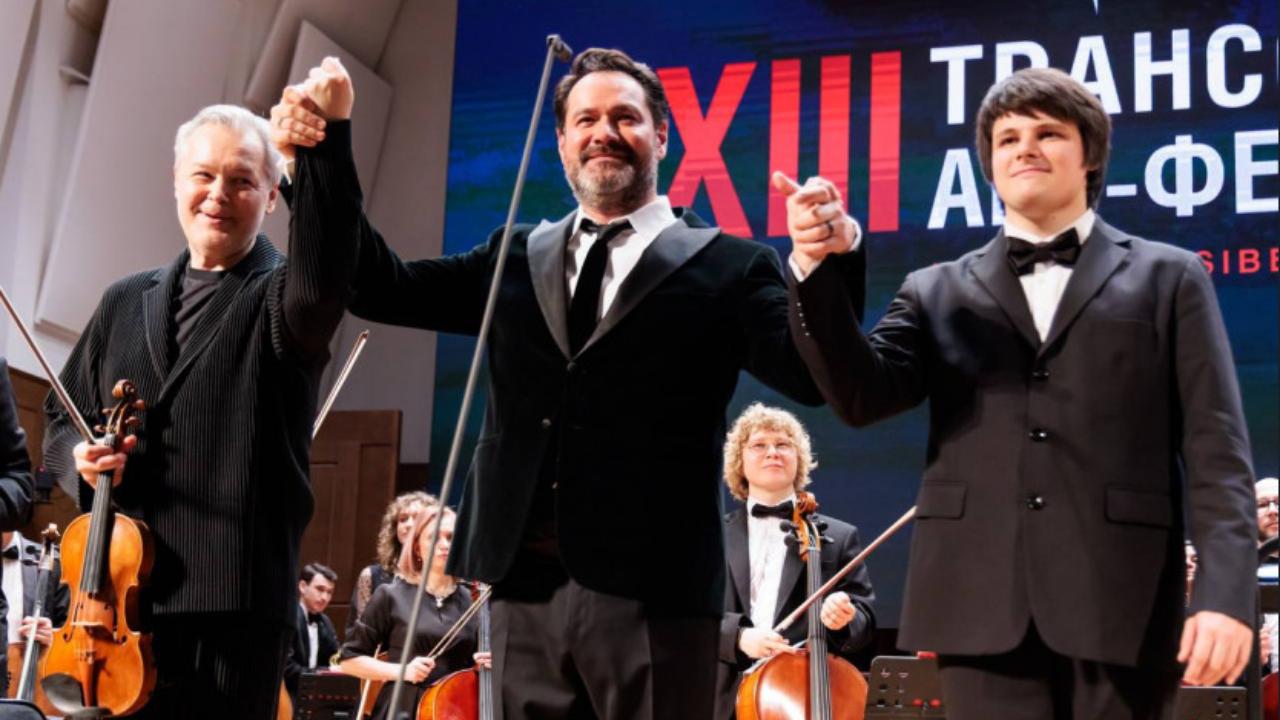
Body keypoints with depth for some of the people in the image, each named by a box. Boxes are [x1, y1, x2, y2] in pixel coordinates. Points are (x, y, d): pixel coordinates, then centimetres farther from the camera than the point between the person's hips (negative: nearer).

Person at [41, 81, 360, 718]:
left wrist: (325, 142, -38)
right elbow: (63, 418, 23)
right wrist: (81, 456, -2)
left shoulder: (283, 297, 2)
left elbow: (325, 275, -23)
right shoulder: (126, 302, 17)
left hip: (233, 603, -4)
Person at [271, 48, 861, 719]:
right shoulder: (516, 256, 16)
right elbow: (383, 287, 11)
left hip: (653, 593, -4)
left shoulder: (725, 268, 2)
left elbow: (809, 374, -11)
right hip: (526, 587, 4)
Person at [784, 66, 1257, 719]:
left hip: (1121, 604, -1)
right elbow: (862, 395, 0)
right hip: (985, 606, 1)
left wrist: (1226, 591, -10)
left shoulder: (1168, 278, 11)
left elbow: (1215, 447, 3)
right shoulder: (939, 292, 16)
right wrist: (816, 267, -14)